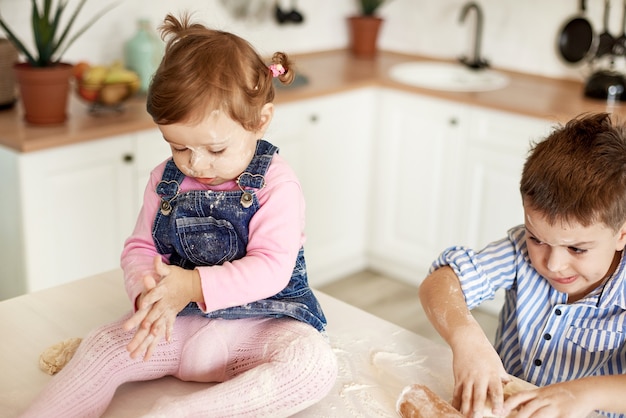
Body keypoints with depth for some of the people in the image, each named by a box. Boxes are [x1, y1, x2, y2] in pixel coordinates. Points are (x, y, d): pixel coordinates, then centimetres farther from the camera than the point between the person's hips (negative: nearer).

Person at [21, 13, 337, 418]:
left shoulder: (275, 184, -14)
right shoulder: (165, 180, 3)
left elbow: (271, 268, -21)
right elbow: (140, 248, 3)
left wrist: (195, 285, -34)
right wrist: (150, 291, -21)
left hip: (262, 320, -4)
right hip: (180, 322, 5)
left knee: (316, 364, -32)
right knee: (103, 347, -15)